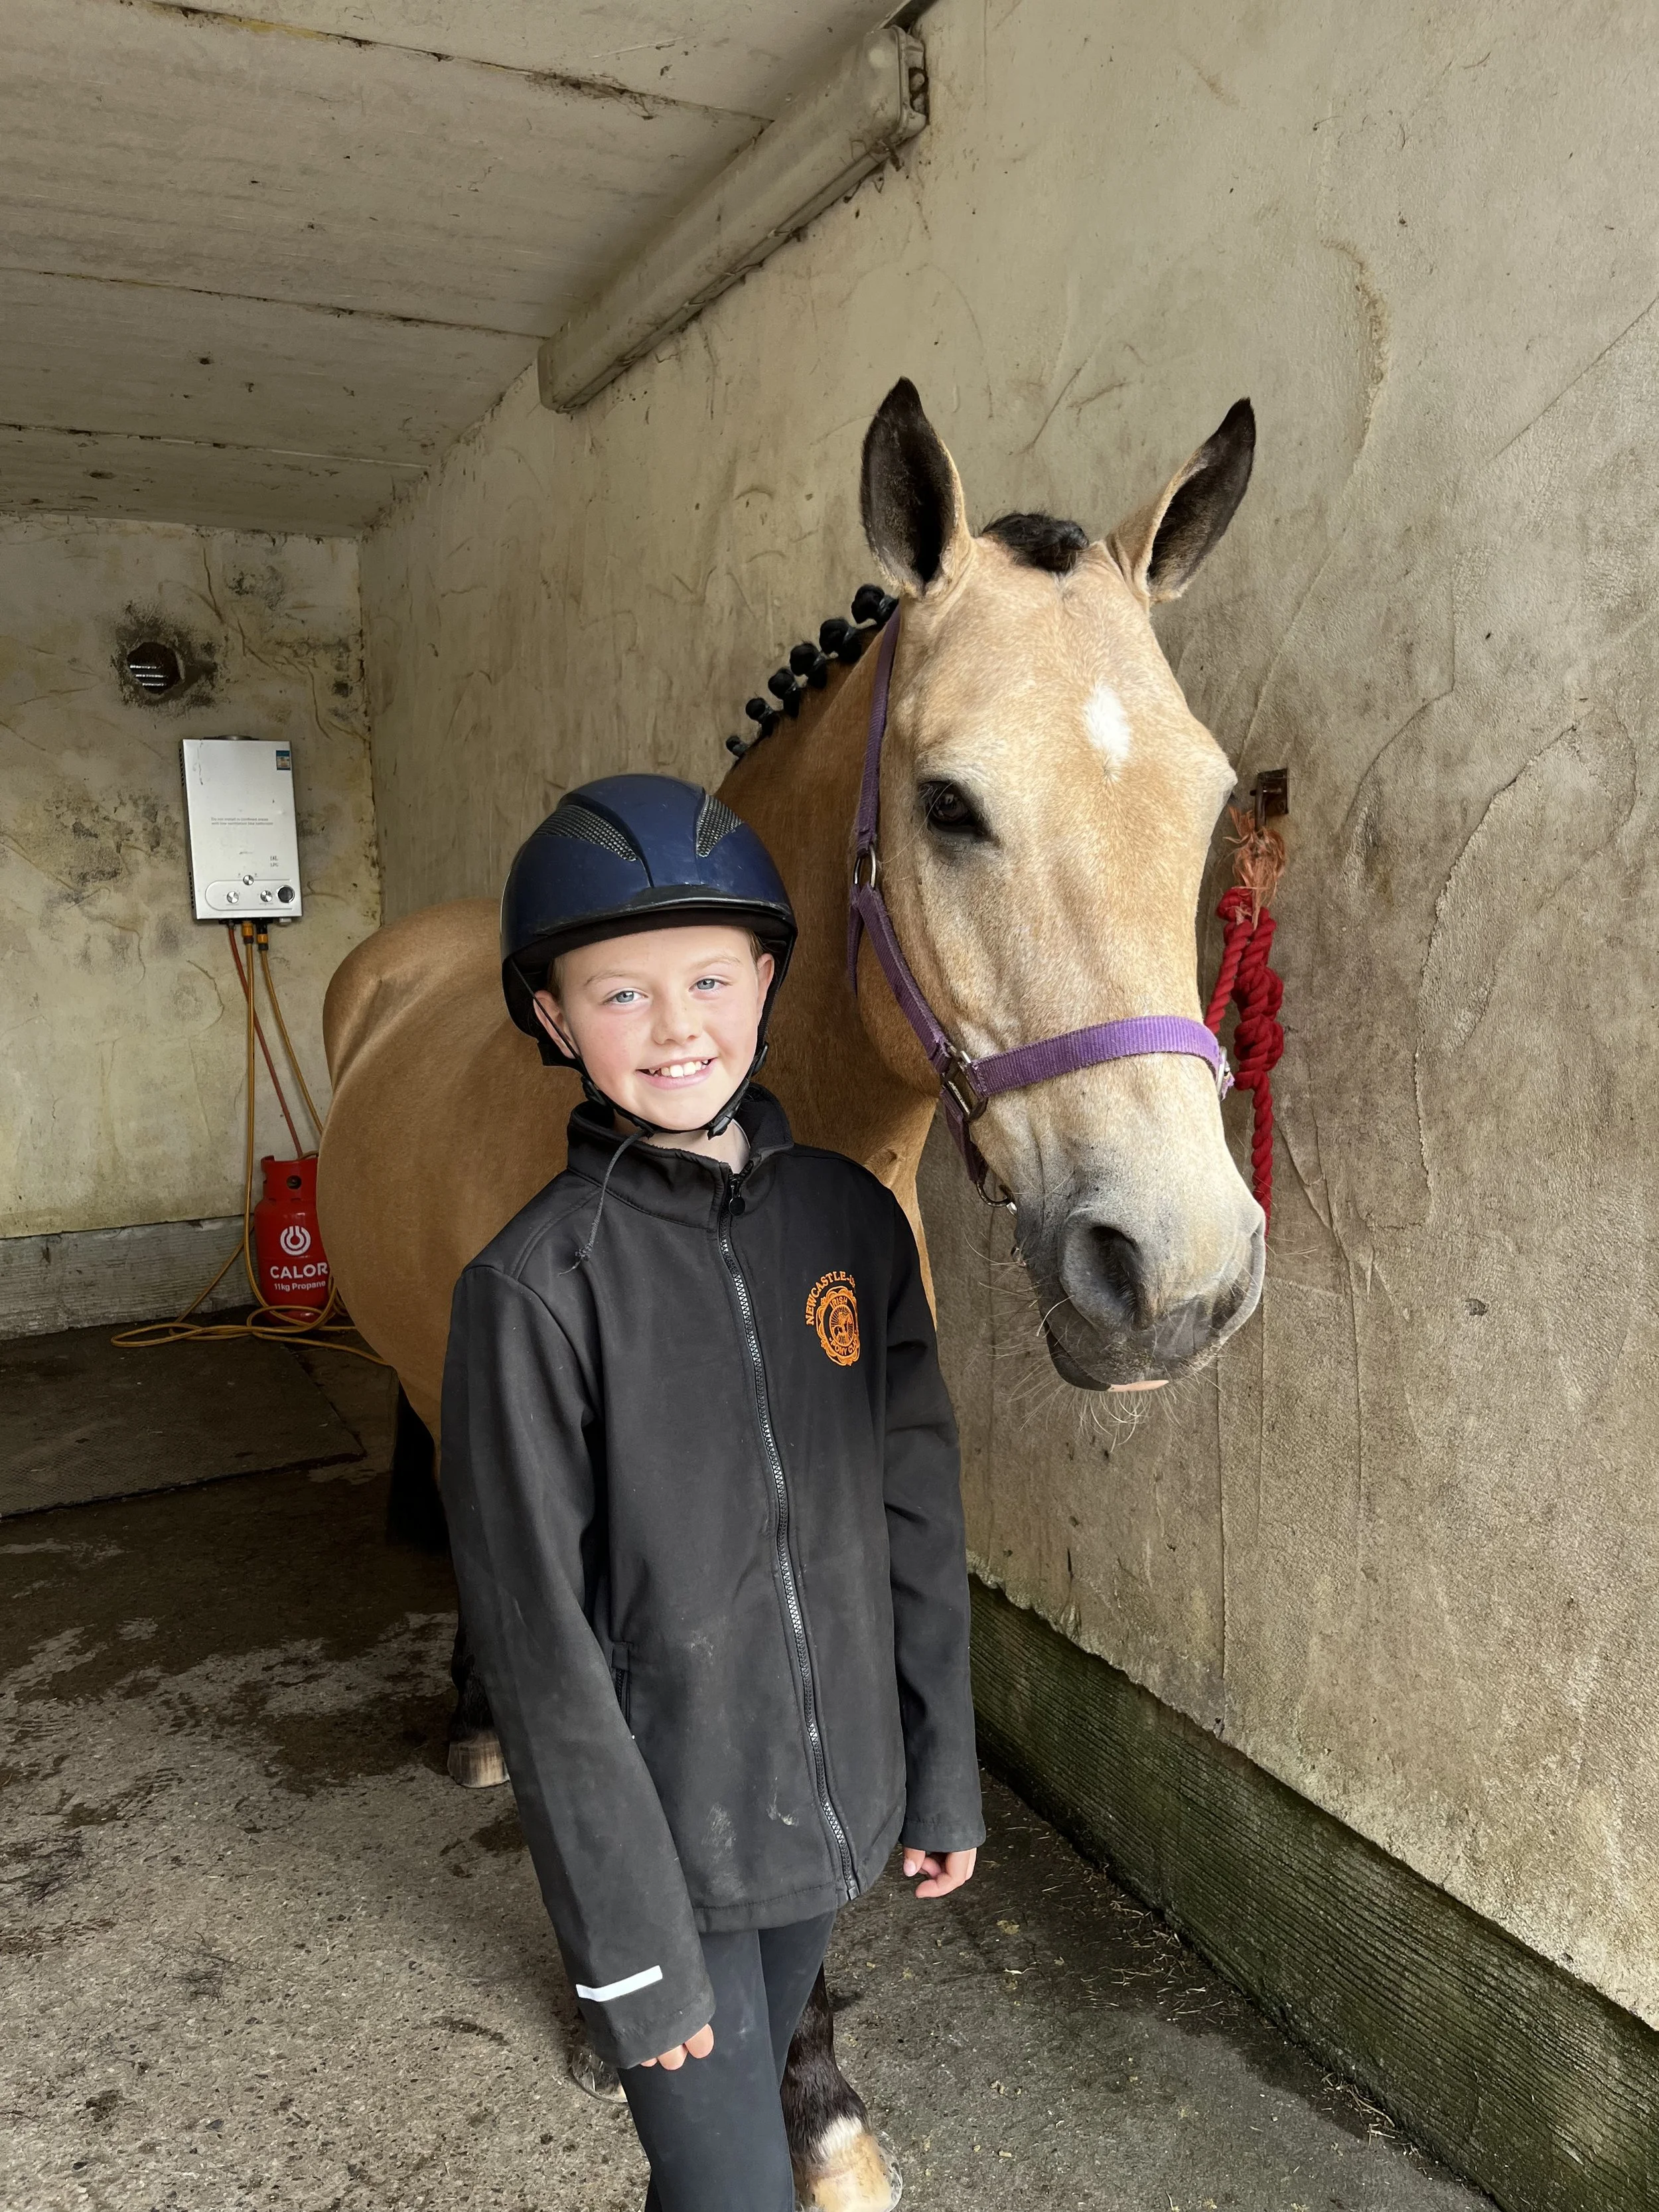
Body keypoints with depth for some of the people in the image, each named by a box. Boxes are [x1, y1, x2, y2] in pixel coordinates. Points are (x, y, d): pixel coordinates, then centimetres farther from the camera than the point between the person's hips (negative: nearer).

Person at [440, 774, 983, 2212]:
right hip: (661, 1831, -4)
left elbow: (918, 1520, 1)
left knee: (754, 2088, 26)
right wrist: (627, 1935, -12)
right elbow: (541, 1644, -16)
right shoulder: (538, 1287, -20)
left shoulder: (854, 1219, -7)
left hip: (835, 1805, 5)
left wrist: (944, 1769, 6)